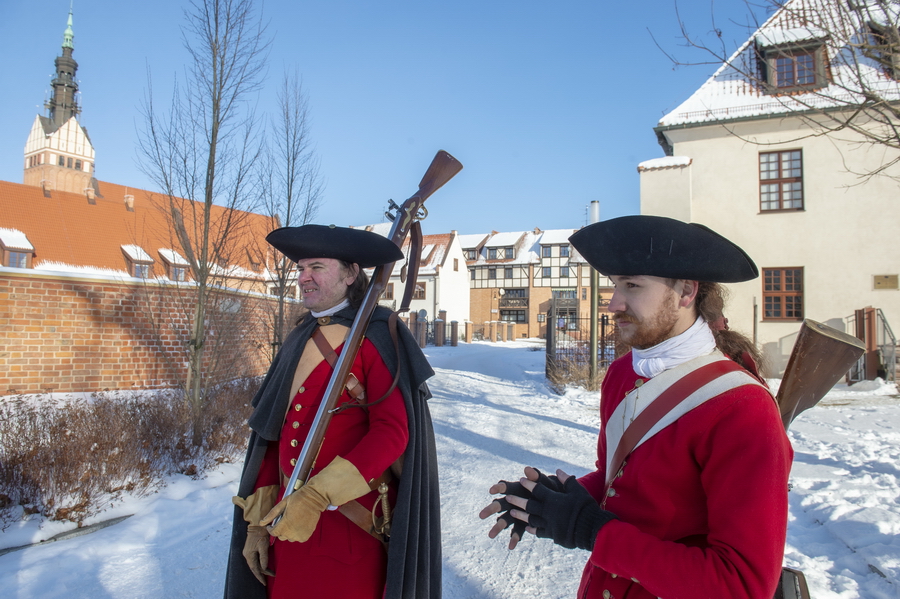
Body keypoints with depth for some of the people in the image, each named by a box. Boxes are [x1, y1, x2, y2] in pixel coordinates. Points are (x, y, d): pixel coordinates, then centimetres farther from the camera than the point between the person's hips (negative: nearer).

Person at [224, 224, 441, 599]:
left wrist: (317, 496, -25)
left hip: (353, 526, -5)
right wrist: (258, 520, 7)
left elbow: (392, 431, -19)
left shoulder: (376, 336, -10)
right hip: (289, 519, 6)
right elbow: (273, 434, 9)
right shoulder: (300, 341, 7)